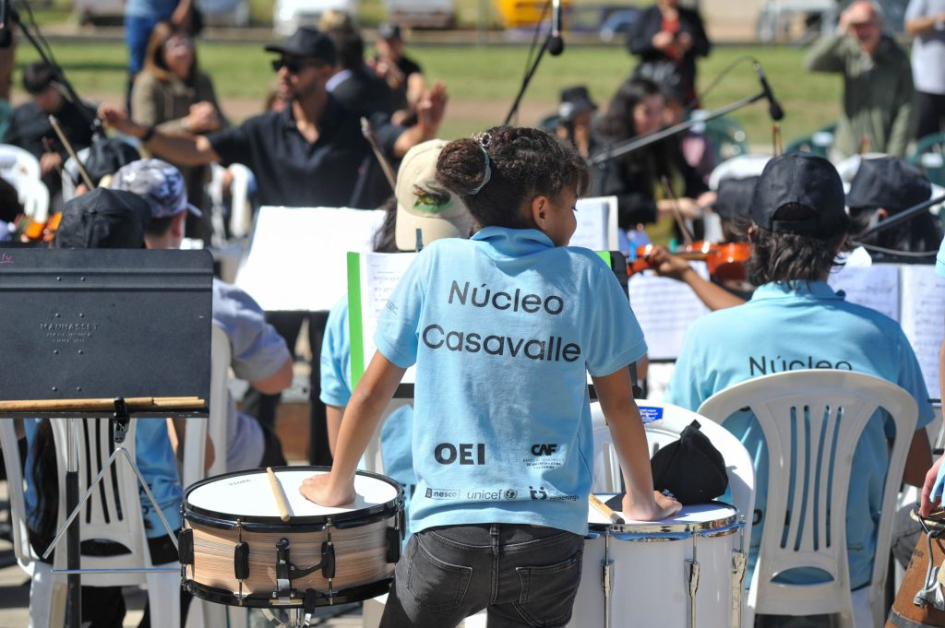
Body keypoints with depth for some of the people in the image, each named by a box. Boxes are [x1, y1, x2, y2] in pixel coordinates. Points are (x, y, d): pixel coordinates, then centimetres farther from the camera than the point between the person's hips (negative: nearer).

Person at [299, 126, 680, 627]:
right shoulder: (586, 276, 1)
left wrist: (337, 486, 19)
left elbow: (373, 392, 5)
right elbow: (619, 403, 8)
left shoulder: (436, 265, 2)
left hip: (447, 533, 0)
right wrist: (641, 499, 22)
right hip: (549, 535, 0)